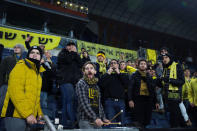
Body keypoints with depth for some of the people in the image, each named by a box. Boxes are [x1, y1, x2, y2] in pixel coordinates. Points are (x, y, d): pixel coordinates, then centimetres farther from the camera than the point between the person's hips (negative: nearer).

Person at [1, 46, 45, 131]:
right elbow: (15, 91, -18)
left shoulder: (37, 72, 19)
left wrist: (39, 112, 13)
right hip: (15, 116, -8)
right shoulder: (21, 66, -7)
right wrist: (27, 114, -21)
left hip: (28, 117, 8)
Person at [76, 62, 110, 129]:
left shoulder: (96, 85, 15)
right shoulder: (81, 84, -6)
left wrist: (103, 118, 10)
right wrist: (95, 118, -21)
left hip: (98, 121, 7)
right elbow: (84, 103, -17)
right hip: (86, 121, -6)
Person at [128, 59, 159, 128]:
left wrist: (155, 102, 13)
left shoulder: (149, 77, 18)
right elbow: (130, 88, -2)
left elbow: (153, 90, 19)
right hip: (138, 99, -4)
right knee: (138, 120, -5)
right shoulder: (134, 75, 6)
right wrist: (130, 100, -14)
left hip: (148, 99, 4)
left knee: (147, 120, 5)